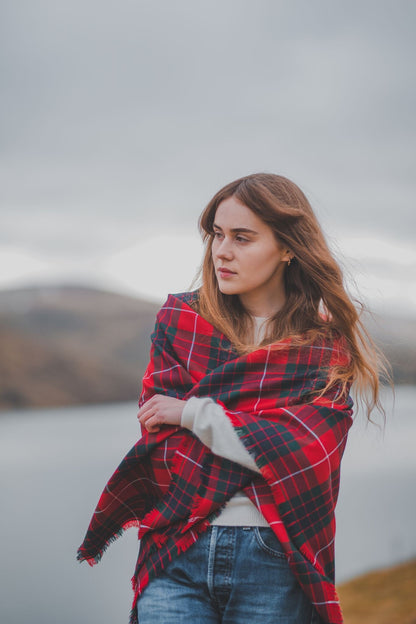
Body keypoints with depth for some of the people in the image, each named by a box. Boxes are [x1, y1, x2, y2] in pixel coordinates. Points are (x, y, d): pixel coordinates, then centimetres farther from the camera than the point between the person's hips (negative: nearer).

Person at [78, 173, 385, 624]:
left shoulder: (328, 345, 3)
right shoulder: (179, 320, 8)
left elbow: (302, 457, -10)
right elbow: (161, 441, -1)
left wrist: (193, 413, -9)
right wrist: (263, 442, -11)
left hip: (275, 564, -1)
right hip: (176, 558, 1)